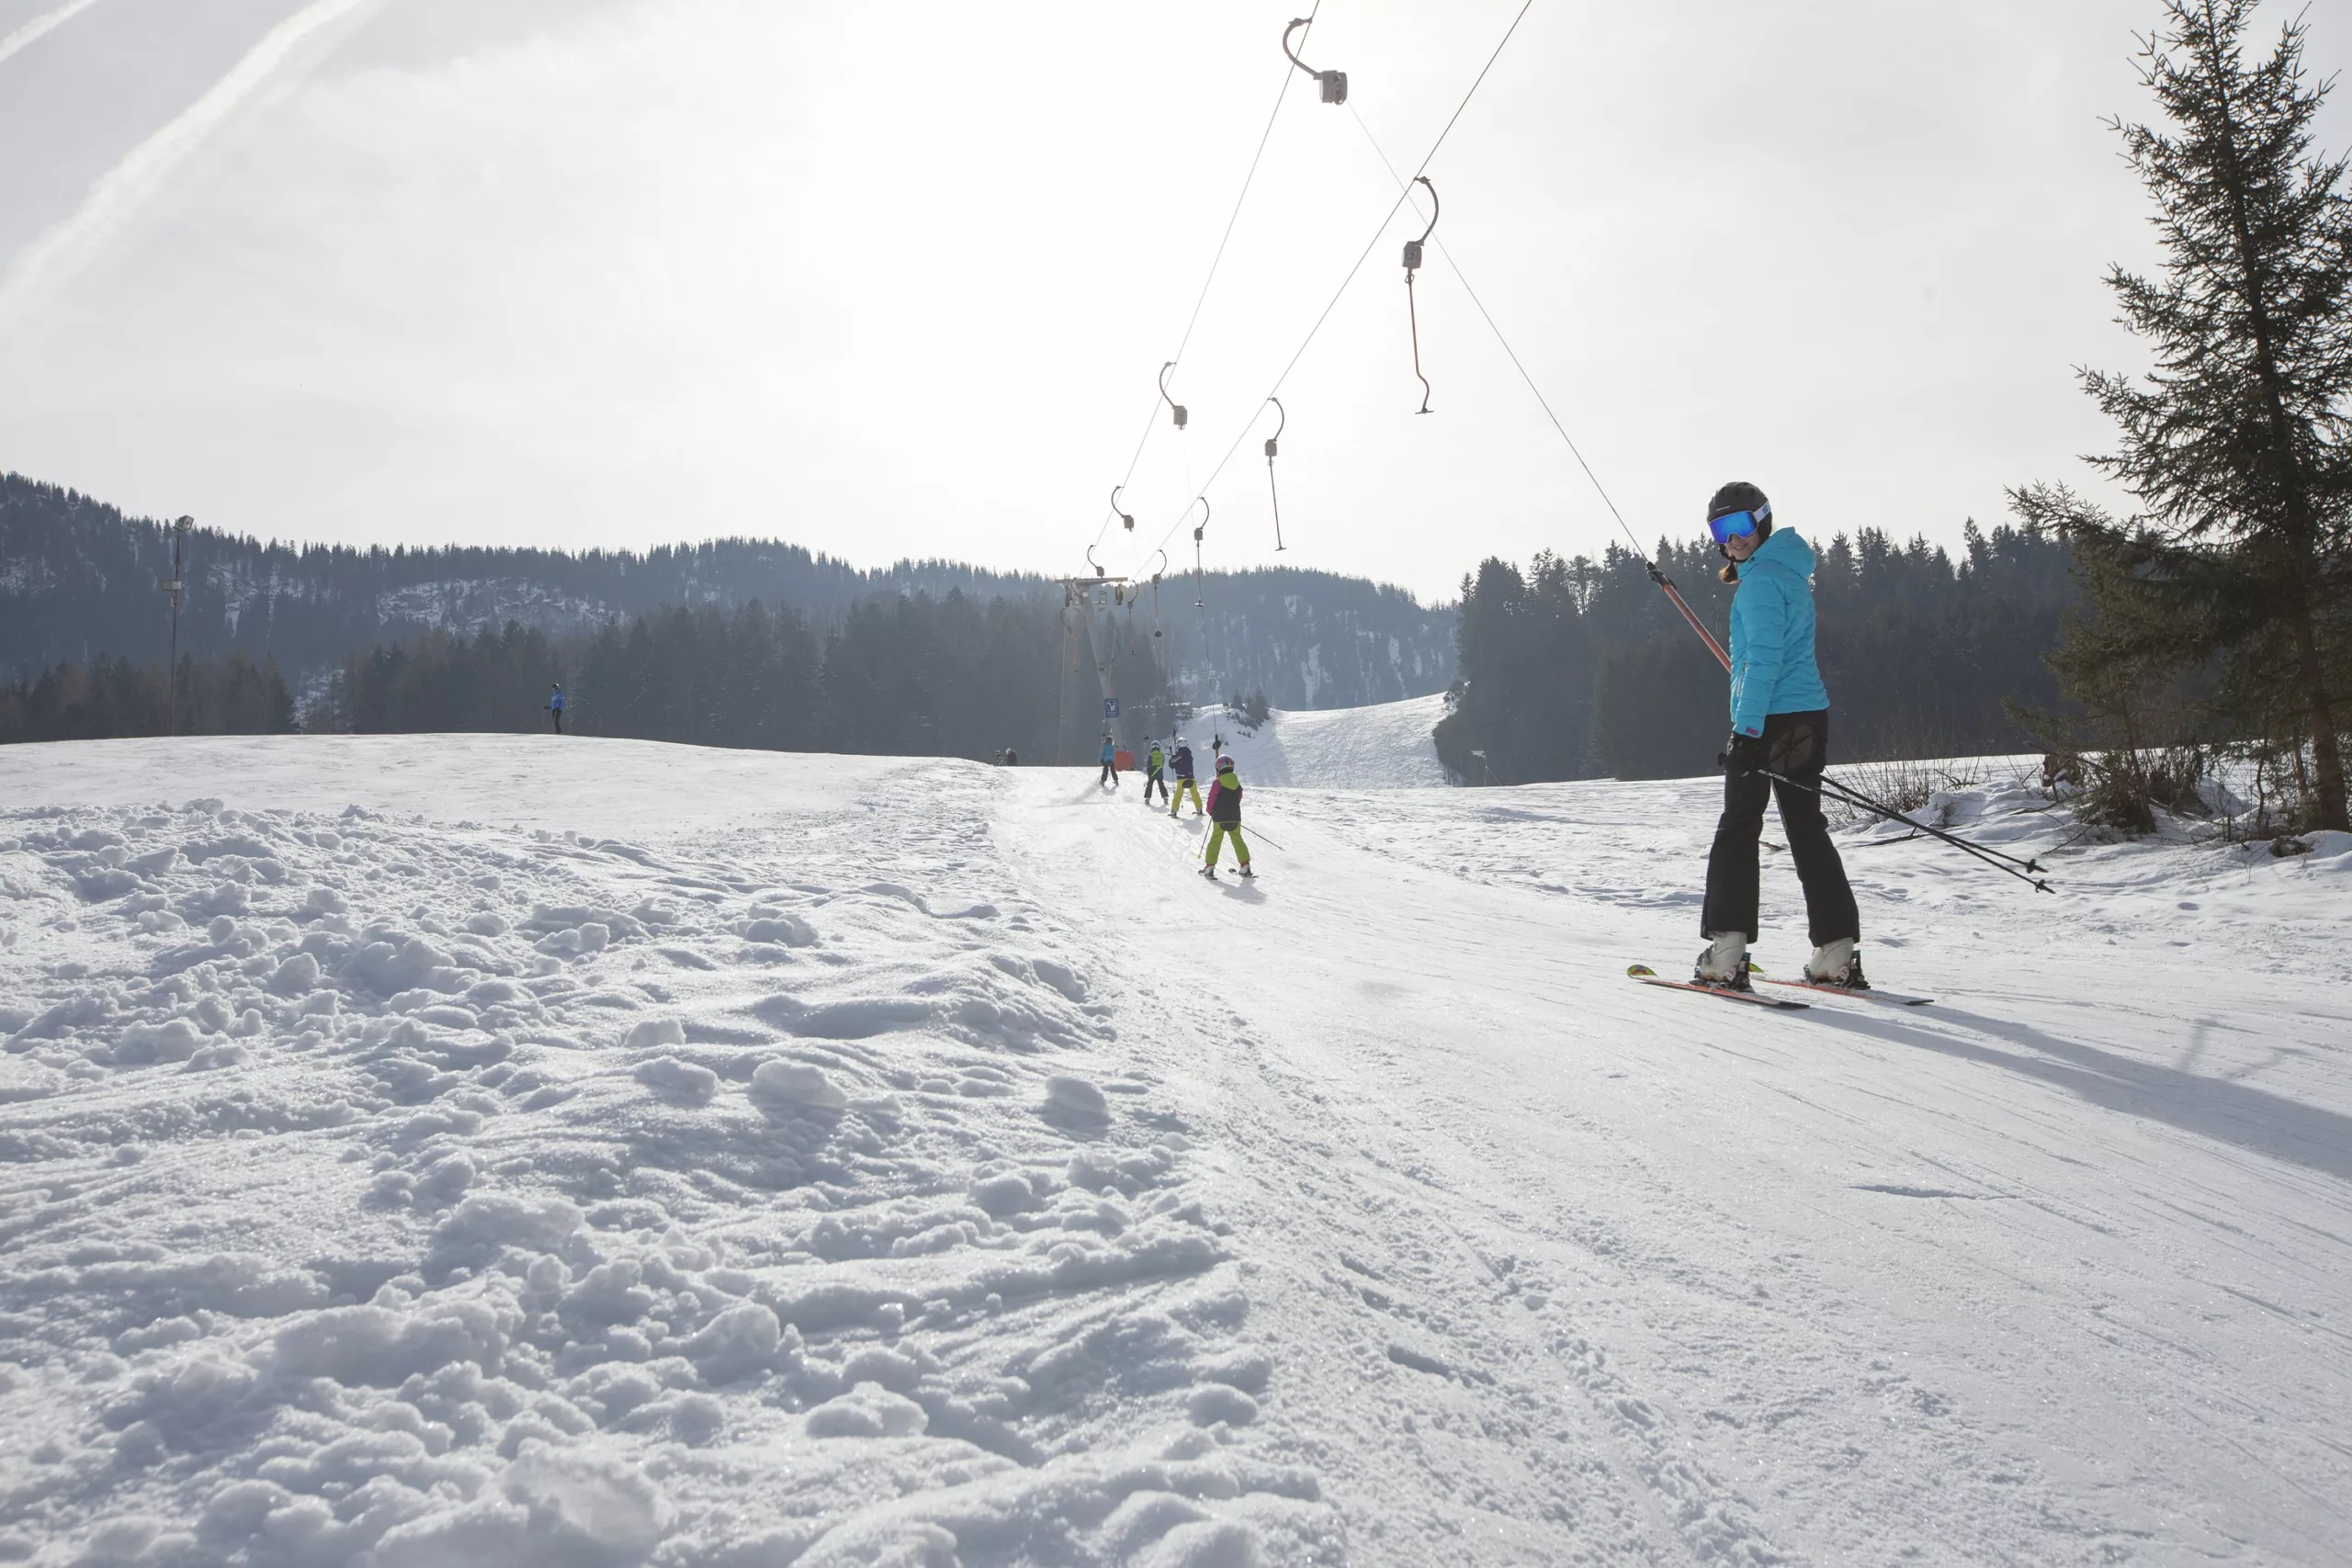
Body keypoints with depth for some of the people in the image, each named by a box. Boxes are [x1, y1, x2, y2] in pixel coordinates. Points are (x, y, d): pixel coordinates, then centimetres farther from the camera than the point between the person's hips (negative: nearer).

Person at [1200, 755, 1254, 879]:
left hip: (1219, 818, -4)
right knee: (1238, 840, 12)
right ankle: (1245, 867, 9)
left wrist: (1211, 811, 11)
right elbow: (1238, 800, 12)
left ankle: (1210, 867, 0)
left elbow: (1211, 800, -8)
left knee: (1215, 841, 4)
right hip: (1235, 818, 4)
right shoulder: (1237, 784, 3)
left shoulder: (1217, 784, -11)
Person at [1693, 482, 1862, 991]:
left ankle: (1727, 952, -9)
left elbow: (1764, 658, -19)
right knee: (1807, 830, 10)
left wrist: (1746, 728, -22)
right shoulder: (1792, 571, 20)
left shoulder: (1760, 580, -11)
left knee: (1737, 829, -5)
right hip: (1809, 717, 9)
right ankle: (1837, 953, 10)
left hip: (1770, 721, -9)